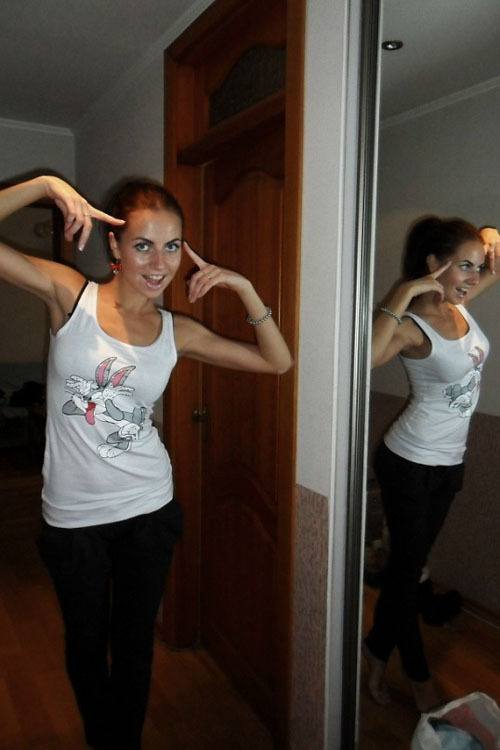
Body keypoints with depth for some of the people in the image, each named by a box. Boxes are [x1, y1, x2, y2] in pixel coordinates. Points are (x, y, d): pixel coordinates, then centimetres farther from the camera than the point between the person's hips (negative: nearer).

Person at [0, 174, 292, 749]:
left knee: (135, 641, 21)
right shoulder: (70, 295, -10)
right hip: (73, 515, -1)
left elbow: (277, 361, -1)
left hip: (148, 508, 2)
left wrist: (244, 290, -12)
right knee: (86, 641, 23)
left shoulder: (178, 332, -4)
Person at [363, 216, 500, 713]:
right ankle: (418, 673, 31)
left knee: (408, 562, 19)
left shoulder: (458, 304, 1)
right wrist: (402, 295, -36)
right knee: (408, 565, 10)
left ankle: (378, 647, 38)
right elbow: (363, 358, -43)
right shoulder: (413, 325, -21)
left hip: (449, 462, 7)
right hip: (410, 463, -7)